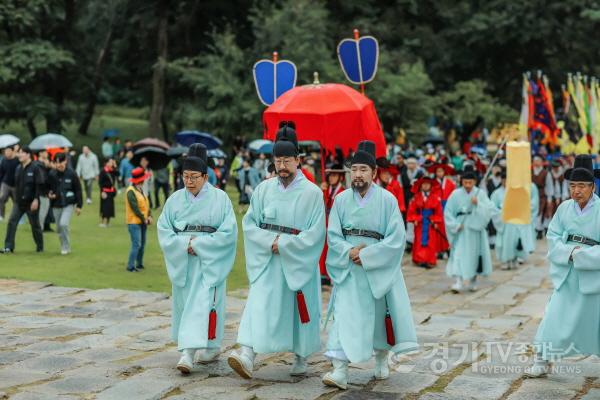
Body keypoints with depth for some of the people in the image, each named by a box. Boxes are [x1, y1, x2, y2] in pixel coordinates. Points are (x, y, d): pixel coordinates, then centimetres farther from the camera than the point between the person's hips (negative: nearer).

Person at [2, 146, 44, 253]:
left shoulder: (34, 168, -11)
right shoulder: (18, 168, 8)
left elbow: (38, 185, -14)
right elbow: (16, 184, 16)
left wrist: (36, 199, -20)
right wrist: (16, 197, 13)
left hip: (31, 202, -5)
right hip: (19, 202, 5)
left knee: (35, 225, 6)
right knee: (11, 222, -6)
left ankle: (40, 247, 21)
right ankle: (9, 246, -5)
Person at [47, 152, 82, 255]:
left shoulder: (71, 173, -9)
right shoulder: (51, 174, -3)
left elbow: (78, 190, -3)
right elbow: (47, 188, 11)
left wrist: (79, 205, -4)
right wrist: (49, 194, -12)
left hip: (69, 204, -4)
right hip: (56, 205, 4)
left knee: (64, 224, -20)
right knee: (59, 228, 10)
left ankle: (66, 247, -3)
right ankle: (65, 247, 29)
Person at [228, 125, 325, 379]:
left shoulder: (312, 193, -6)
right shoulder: (264, 189, 4)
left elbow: (315, 233, -10)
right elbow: (249, 223, 2)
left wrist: (283, 244, -15)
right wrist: (270, 241, -14)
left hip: (298, 261, -2)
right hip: (267, 260, 2)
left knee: (300, 308, 8)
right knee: (259, 303, -12)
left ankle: (301, 357, 26)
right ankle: (247, 354, -23)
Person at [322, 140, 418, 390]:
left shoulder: (387, 200, -6)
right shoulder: (341, 200, 1)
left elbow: (396, 238, -10)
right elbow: (332, 235, 0)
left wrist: (366, 255, -16)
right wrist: (350, 251, -18)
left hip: (378, 269, -1)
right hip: (348, 269, 1)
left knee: (379, 314, 12)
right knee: (344, 314, -9)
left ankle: (381, 358, 37)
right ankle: (340, 370, -14)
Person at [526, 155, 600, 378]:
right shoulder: (564, 208, -3)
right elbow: (552, 236, -1)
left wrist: (580, 254, -19)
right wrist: (569, 253, -17)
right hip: (567, 276, 2)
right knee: (555, 316, -1)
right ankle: (542, 361, 9)